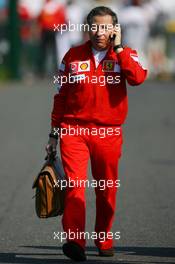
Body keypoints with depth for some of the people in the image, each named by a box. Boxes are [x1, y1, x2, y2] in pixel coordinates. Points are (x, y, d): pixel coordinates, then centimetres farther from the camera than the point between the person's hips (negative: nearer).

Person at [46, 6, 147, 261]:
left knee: (107, 191, 8)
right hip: (74, 130, 0)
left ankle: (104, 241, 24)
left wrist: (117, 47, -13)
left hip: (109, 133, 0)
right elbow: (61, 96, 14)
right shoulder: (73, 56, 7)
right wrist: (54, 133, 14)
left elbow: (138, 77, -18)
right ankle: (74, 241, -21)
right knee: (75, 184, -15)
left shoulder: (125, 54, 4)